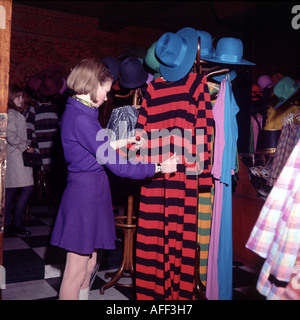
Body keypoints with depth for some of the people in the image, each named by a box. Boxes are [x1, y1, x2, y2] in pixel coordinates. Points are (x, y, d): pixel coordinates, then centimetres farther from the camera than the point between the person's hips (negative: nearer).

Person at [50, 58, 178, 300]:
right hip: (86, 192, -10)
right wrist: (159, 168, -13)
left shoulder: (77, 112, 12)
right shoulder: (81, 118, -20)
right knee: (77, 270, 2)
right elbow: (116, 165, -20)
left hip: (89, 191, 10)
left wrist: (122, 142, 19)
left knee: (89, 263, 19)